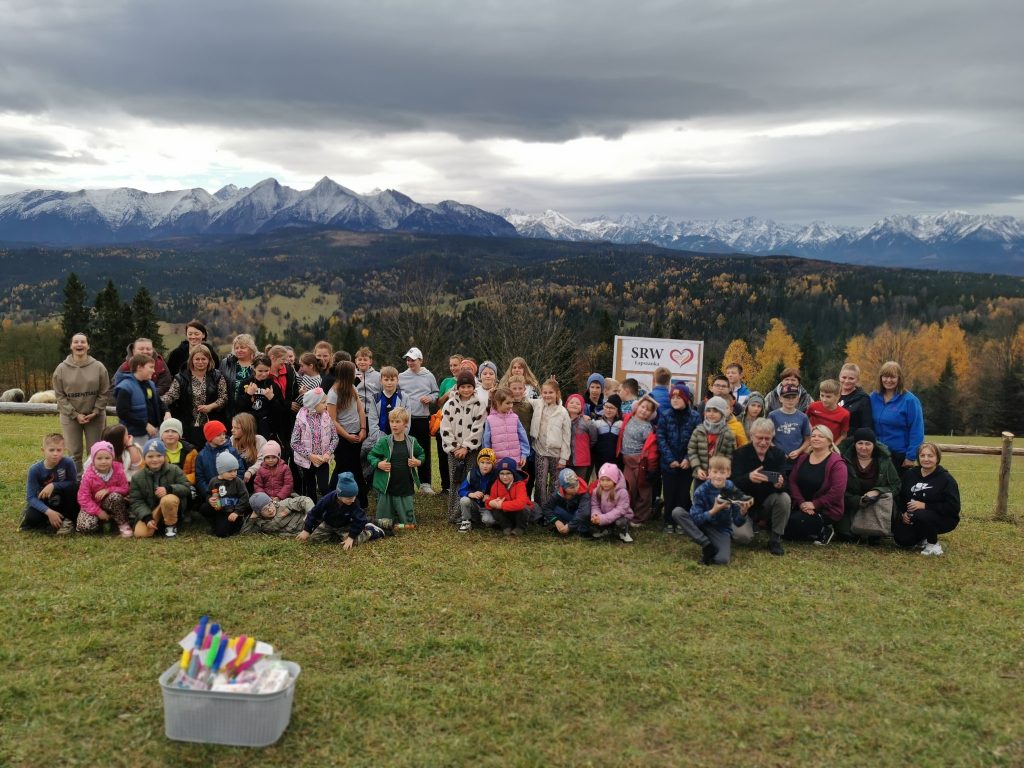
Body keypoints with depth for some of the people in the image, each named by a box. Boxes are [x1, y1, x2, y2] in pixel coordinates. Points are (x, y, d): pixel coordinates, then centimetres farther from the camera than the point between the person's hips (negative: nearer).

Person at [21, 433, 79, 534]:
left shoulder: (68, 463, -21)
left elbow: (73, 483, -10)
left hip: (63, 501, 1)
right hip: (45, 503, -1)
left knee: (73, 487, -27)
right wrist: (49, 512, -34)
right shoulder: (35, 470, -20)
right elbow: (31, 497, -20)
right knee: (31, 518, -30)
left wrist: (53, 485, -26)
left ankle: (68, 519, -12)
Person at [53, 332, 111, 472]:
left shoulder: (98, 367, -4)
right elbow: (60, 395, -3)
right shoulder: (62, 369, -3)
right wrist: (75, 414, -11)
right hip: (70, 417, 0)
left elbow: (105, 393, -2)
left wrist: (95, 412, -10)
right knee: (74, 454, 5)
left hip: (95, 417, 0)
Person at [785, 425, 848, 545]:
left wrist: (814, 504, -20)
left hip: (826, 510, -6)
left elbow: (837, 491, -20)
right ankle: (815, 531, 8)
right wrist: (801, 502, -13)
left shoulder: (836, 463, -12)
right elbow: (792, 481, 2)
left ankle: (823, 531, 0)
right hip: (802, 506, 6)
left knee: (795, 523, -27)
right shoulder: (802, 458, 9)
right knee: (783, 526, -14)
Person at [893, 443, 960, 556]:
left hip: (943, 519, -5)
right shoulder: (910, 474, 4)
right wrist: (903, 513, -8)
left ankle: (933, 544, -9)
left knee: (920, 515, -36)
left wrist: (925, 506, -25)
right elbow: (901, 497, 12)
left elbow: (953, 507, -18)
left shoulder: (946, 479, -11)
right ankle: (923, 538, 15)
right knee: (902, 539, -19)